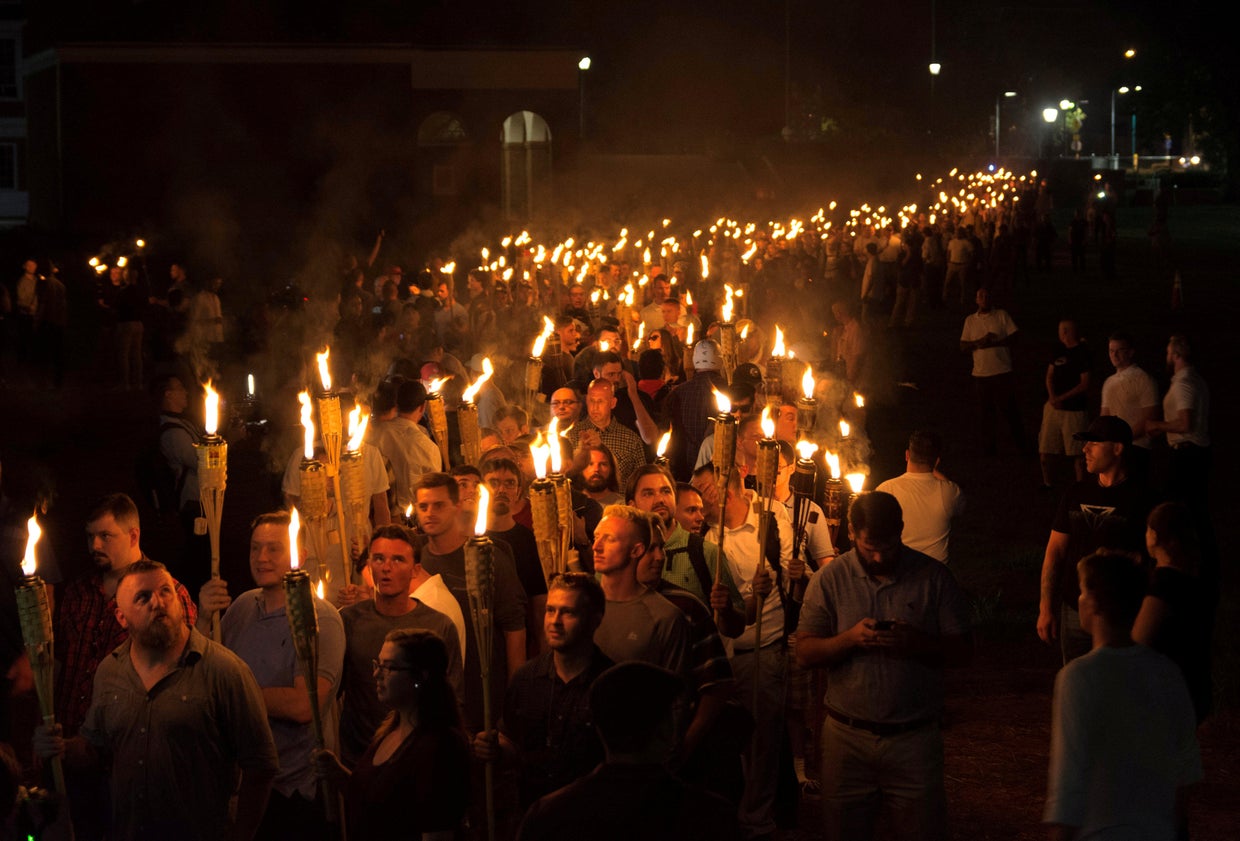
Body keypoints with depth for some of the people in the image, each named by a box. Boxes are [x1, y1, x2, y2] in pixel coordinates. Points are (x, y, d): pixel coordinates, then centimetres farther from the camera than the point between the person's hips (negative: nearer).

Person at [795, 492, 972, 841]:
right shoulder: (830, 579, 2)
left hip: (914, 737, -1)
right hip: (847, 736, 1)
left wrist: (916, 642, -19)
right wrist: (851, 639, -17)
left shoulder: (933, 576, 0)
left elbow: (962, 651, 0)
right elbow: (805, 653, 0)